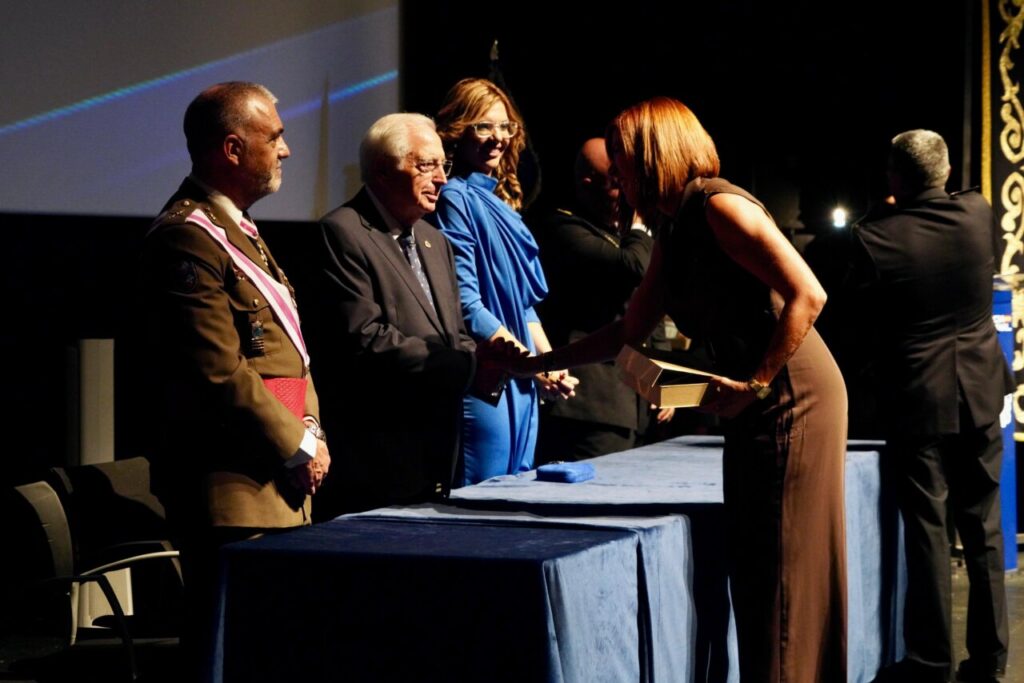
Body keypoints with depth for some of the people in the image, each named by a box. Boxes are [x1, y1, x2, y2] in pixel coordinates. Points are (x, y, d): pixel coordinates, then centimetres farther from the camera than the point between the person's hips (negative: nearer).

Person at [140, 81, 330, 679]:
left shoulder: (238, 230, 19)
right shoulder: (189, 237, -14)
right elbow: (219, 373, -19)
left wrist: (311, 430, 8)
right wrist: (299, 447, -11)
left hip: (281, 482, 10)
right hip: (234, 491, -10)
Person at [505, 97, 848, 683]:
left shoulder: (719, 207, -14)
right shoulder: (674, 233, 15)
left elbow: (807, 293, -21)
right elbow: (629, 333, 23)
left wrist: (756, 383, -20)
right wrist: (534, 363, 22)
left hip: (792, 396, -9)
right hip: (756, 412, 9)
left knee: (786, 569, -6)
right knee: (752, 569, 11)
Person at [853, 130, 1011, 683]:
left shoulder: (875, 237, -14)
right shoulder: (978, 213, -3)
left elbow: (861, 321, -4)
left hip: (917, 398, -3)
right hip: (980, 390, 3)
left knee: (927, 526, 2)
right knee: (983, 525, 10)